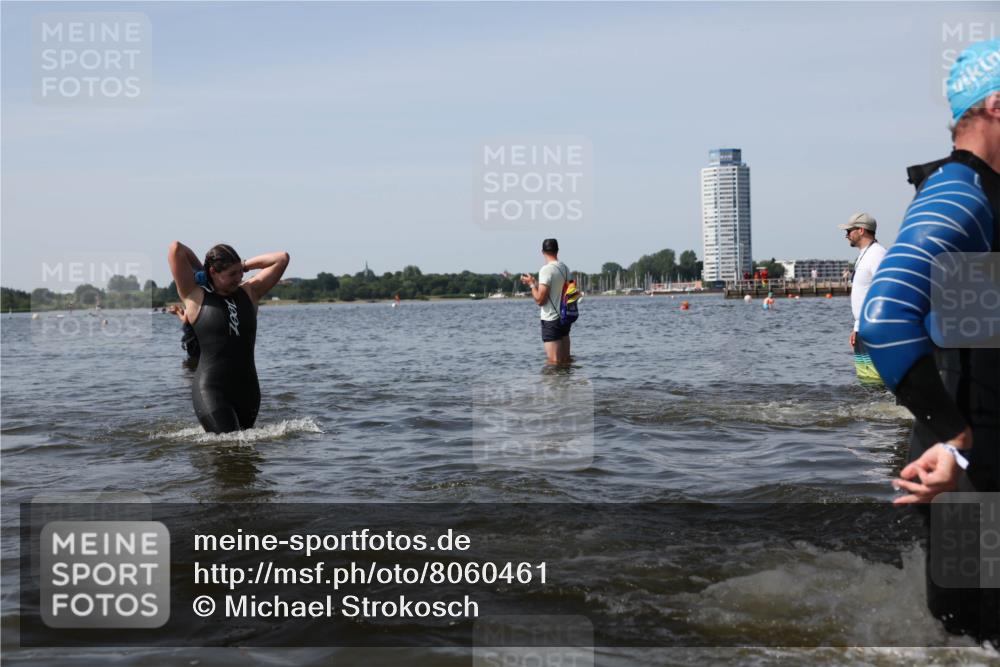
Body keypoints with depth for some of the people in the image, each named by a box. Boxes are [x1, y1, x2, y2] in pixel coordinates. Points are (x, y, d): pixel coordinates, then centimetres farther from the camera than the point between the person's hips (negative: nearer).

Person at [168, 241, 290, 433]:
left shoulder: (249, 292, 11)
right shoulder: (195, 296, -2)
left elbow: (282, 258, 10)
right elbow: (176, 249, -9)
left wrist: (244, 265, 11)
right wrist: (200, 268, 7)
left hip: (247, 388, 5)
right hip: (211, 389, -5)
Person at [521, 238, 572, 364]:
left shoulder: (546, 270, -15)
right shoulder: (565, 268, 8)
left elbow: (540, 300, -17)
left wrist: (531, 284, -3)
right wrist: (536, 283, 23)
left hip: (551, 320, -8)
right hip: (566, 318, 8)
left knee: (554, 362, -5)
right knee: (565, 361, 13)